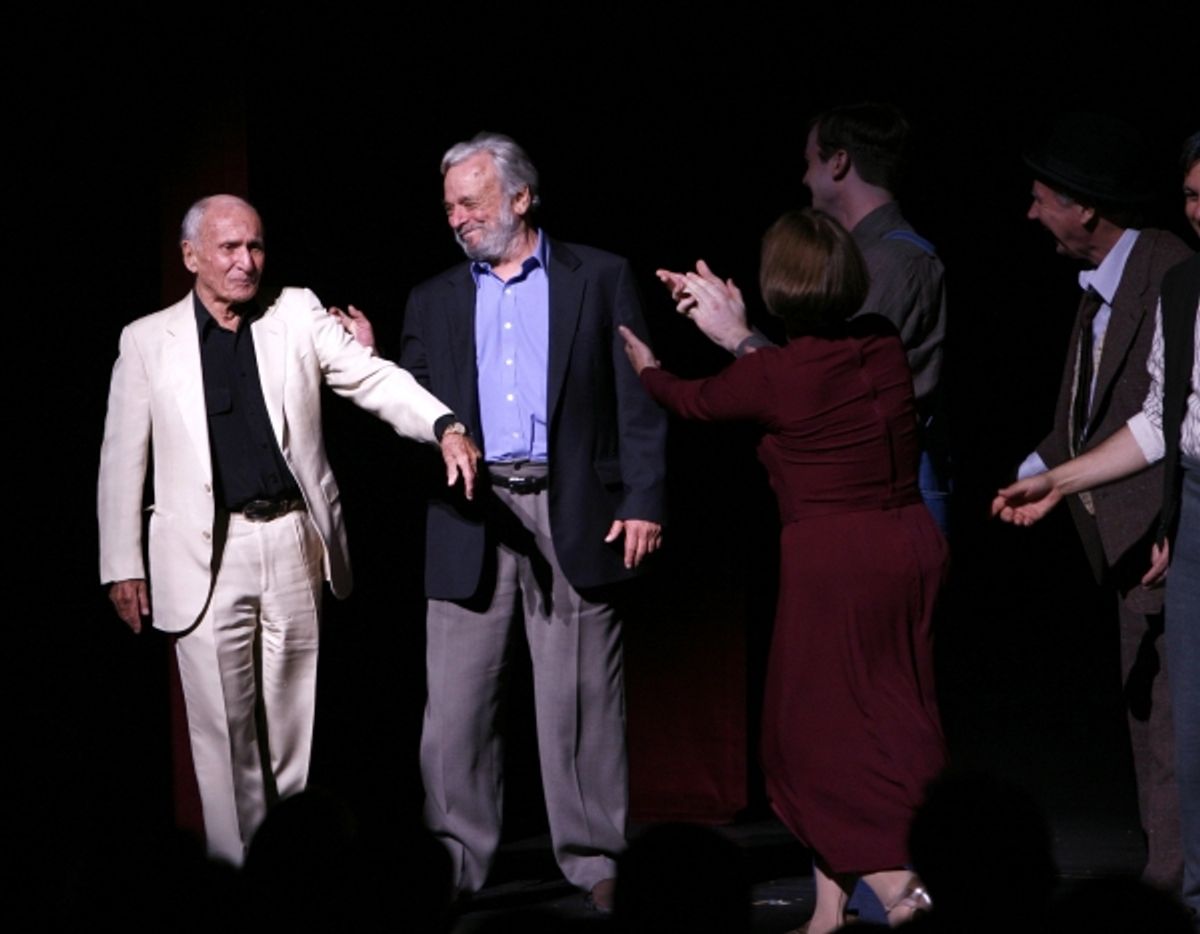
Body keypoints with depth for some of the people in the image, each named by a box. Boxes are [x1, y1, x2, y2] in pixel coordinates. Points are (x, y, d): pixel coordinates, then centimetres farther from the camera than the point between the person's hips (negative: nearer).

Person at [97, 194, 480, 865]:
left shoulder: (298, 314, 7)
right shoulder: (148, 341, 4)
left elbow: (373, 379, -3)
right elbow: (123, 459, 6)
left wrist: (445, 426, -21)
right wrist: (123, 568, 3)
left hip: (293, 546, 2)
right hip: (207, 557, -1)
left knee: (295, 727, 7)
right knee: (224, 731, -1)